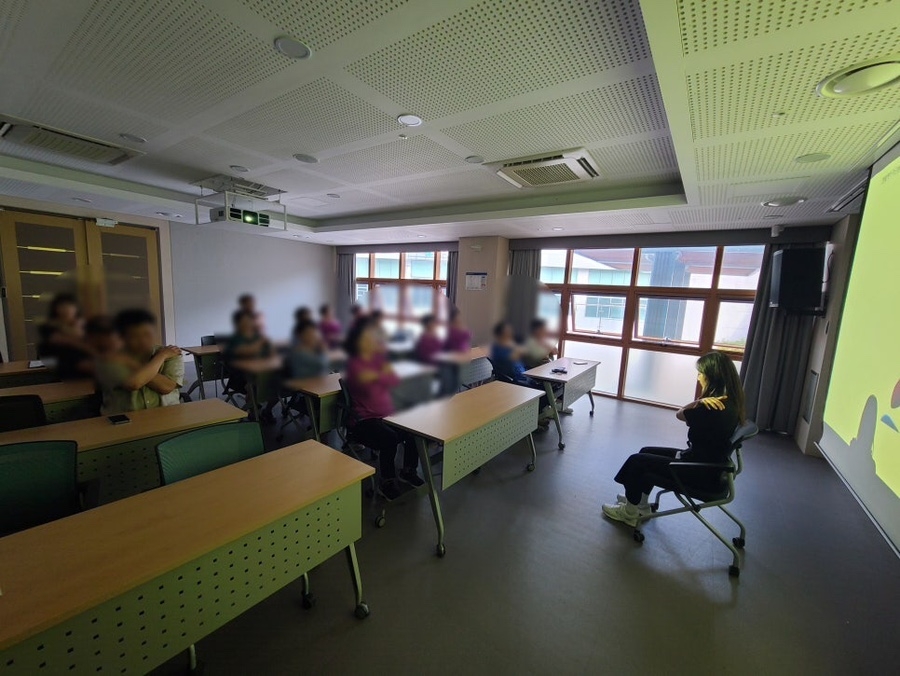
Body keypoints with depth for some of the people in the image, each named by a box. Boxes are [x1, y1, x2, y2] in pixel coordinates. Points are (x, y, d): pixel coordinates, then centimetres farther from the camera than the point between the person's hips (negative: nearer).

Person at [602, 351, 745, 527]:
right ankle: (641, 505, 29)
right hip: (707, 462, 10)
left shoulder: (712, 409, -29)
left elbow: (680, 414, -12)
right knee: (646, 452, 17)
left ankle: (629, 513, 19)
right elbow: (691, 418, -1)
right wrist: (701, 402, -19)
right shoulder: (729, 401, 0)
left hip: (701, 473, -9)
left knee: (636, 461, 0)